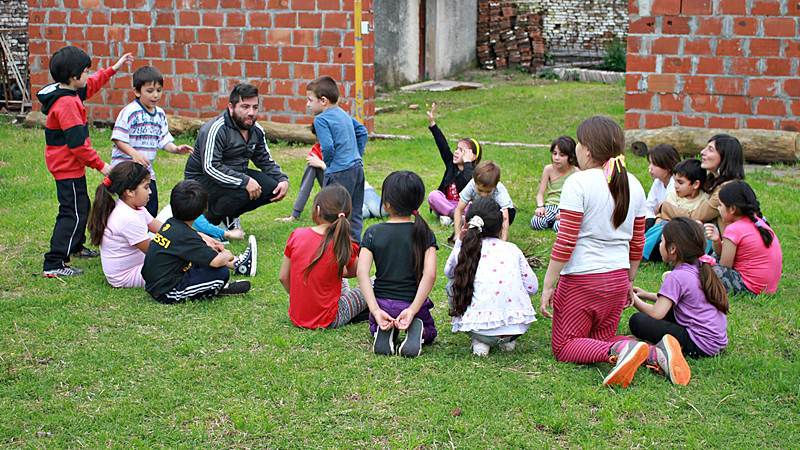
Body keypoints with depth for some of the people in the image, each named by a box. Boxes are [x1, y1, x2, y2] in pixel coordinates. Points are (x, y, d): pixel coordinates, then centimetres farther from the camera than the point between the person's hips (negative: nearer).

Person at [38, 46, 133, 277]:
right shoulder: (67, 104, -26)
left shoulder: (70, 93, 5)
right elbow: (77, 143, -27)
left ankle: (75, 247, 44)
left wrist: (114, 68, 31)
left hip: (69, 165, 10)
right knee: (73, 214, -8)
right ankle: (53, 265, -9)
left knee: (81, 207, 24)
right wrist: (100, 165, -19)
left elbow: (93, 84, 28)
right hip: (68, 167, -10)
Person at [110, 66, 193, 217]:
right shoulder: (129, 112, -14)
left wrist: (176, 149, -8)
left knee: (152, 209, 11)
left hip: (147, 170, 7)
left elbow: (164, 139, 11)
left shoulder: (160, 114, 10)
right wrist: (134, 153, -28)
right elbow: (118, 139, -16)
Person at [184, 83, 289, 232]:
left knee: (273, 187, -9)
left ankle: (230, 216, 10)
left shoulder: (256, 131, 3)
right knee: (242, 192, -34)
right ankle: (207, 220, -6)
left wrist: (283, 180, -4)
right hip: (203, 180, -8)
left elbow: (266, 161, 15)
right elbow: (210, 167, -31)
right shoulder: (215, 130, -22)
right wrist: (244, 181, -36)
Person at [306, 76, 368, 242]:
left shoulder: (321, 119, -11)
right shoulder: (343, 114, 14)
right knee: (354, 212, 14)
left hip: (339, 173, -9)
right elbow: (362, 131, 22)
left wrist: (327, 162, -4)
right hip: (357, 167, 9)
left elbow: (327, 146, -22)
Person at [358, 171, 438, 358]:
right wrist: (413, 310, -19)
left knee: (376, 327, 35)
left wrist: (375, 310, -18)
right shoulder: (425, 234, -4)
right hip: (413, 302, -1)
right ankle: (416, 328, -5)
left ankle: (384, 331, -1)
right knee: (429, 334, 29)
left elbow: (362, 273, -15)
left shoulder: (373, 232, -4)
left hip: (383, 304, 1)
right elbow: (430, 275, -17)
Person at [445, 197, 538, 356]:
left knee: (453, 285, 22)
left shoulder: (463, 251, 5)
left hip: (480, 327, -2)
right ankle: (508, 340, 18)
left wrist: (460, 241, 24)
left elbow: (448, 272, 28)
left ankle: (479, 341, 13)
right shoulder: (512, 249, 7)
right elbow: (532, 287, 10)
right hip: (519, 324, 3)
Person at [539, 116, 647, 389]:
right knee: (600, 342, 20)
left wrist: (548, 286, -10)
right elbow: (637, 244, 13)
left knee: (563, 347, 7)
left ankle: (617, 352, -21)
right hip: (618, 279, 7)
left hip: (581, 279, -6)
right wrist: (628, 281, 25)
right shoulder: (633, 185, 6)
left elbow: (565, 243, -17)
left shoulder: (578, 184, -15)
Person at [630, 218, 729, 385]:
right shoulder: (700, 268, 11)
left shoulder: (677, 277, -15)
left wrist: (635, 300, -1)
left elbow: (656, 313, -19)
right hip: (719, 340, 9)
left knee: (637, 321, -10)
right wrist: (647, 295, 21)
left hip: (700, 344, -9)